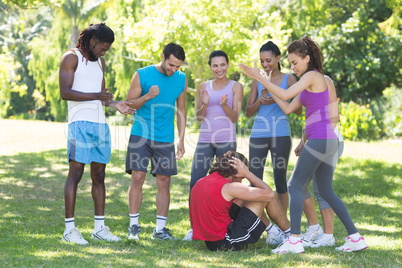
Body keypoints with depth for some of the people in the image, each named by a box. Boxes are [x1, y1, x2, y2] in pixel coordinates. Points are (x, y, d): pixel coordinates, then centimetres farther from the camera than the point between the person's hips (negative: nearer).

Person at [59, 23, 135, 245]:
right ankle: (69, 229, -8)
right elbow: (65, 92, -11)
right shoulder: (71, 58, -1)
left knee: (99, 175, 7)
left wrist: (115, 104, 5)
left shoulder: (99, 62, 22)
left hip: (100, 124, 7)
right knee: (75, 173, -9)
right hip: (80, 123, -7)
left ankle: (99, 227, 11)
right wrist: (96, 96, -20)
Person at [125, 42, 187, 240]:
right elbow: (129, 104, 0)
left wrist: (181, 140, 10)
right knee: (137, 178, -7)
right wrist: (147, 97, -19)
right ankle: (134, 225, 4)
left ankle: (160, 228, 8)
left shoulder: (181, 79, 7)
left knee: (164, 182, 1)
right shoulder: (142, 75, -3)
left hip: (165, 139, 3)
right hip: (141, 135, -3)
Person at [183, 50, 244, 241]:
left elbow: (235, 117, -1)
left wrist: (224, 105, -19)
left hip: (226, 141, -3)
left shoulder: (235, 87, 5)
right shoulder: (204, 86, 12)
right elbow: (198, 117, 11)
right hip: (205, 140, 3)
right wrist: (205, 104, -9)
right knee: (195, 183, -5)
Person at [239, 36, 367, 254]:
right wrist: (267, 84, 16)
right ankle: (355, 237, 11)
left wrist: (259, 77, -11)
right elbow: (288, 108, 18)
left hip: (320, 139, -10)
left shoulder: (313, 76, -7)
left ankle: (294, 240, -11)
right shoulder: (309, 83, 21)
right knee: (326, 191, 12)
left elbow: (285, 95, -16)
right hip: (328, 140, 10)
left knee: (294, 185, -7)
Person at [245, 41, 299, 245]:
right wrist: (260, 100, -8)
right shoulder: (258, 81, 12)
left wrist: (277, 99, -14)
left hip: (281, 134, -3)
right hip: (258, 134, 3)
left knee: (280, 179, -1)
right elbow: (248, 112, 11)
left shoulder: (289, 79, 4)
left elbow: (298, 110, -1)